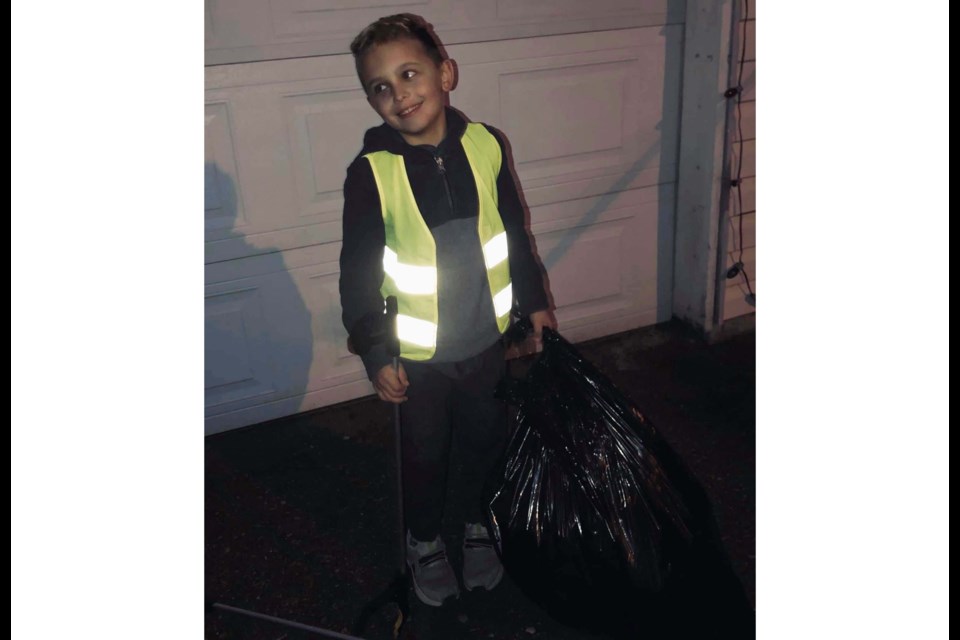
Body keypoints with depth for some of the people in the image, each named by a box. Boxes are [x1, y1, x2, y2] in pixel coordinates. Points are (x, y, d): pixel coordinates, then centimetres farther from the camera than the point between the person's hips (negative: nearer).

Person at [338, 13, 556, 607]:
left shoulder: (486, 145, -8)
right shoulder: (371, 172, -16)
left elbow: (515, 232, 5)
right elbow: (357, 273, -10)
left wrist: (534, 301, 11)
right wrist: (376, 354, -11)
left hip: (487, 340, 2)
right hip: (418, 355, -2)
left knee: (486, 441, 20)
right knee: (425, 454, 16)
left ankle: (479, 525, 47)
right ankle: (425, 542, 42)